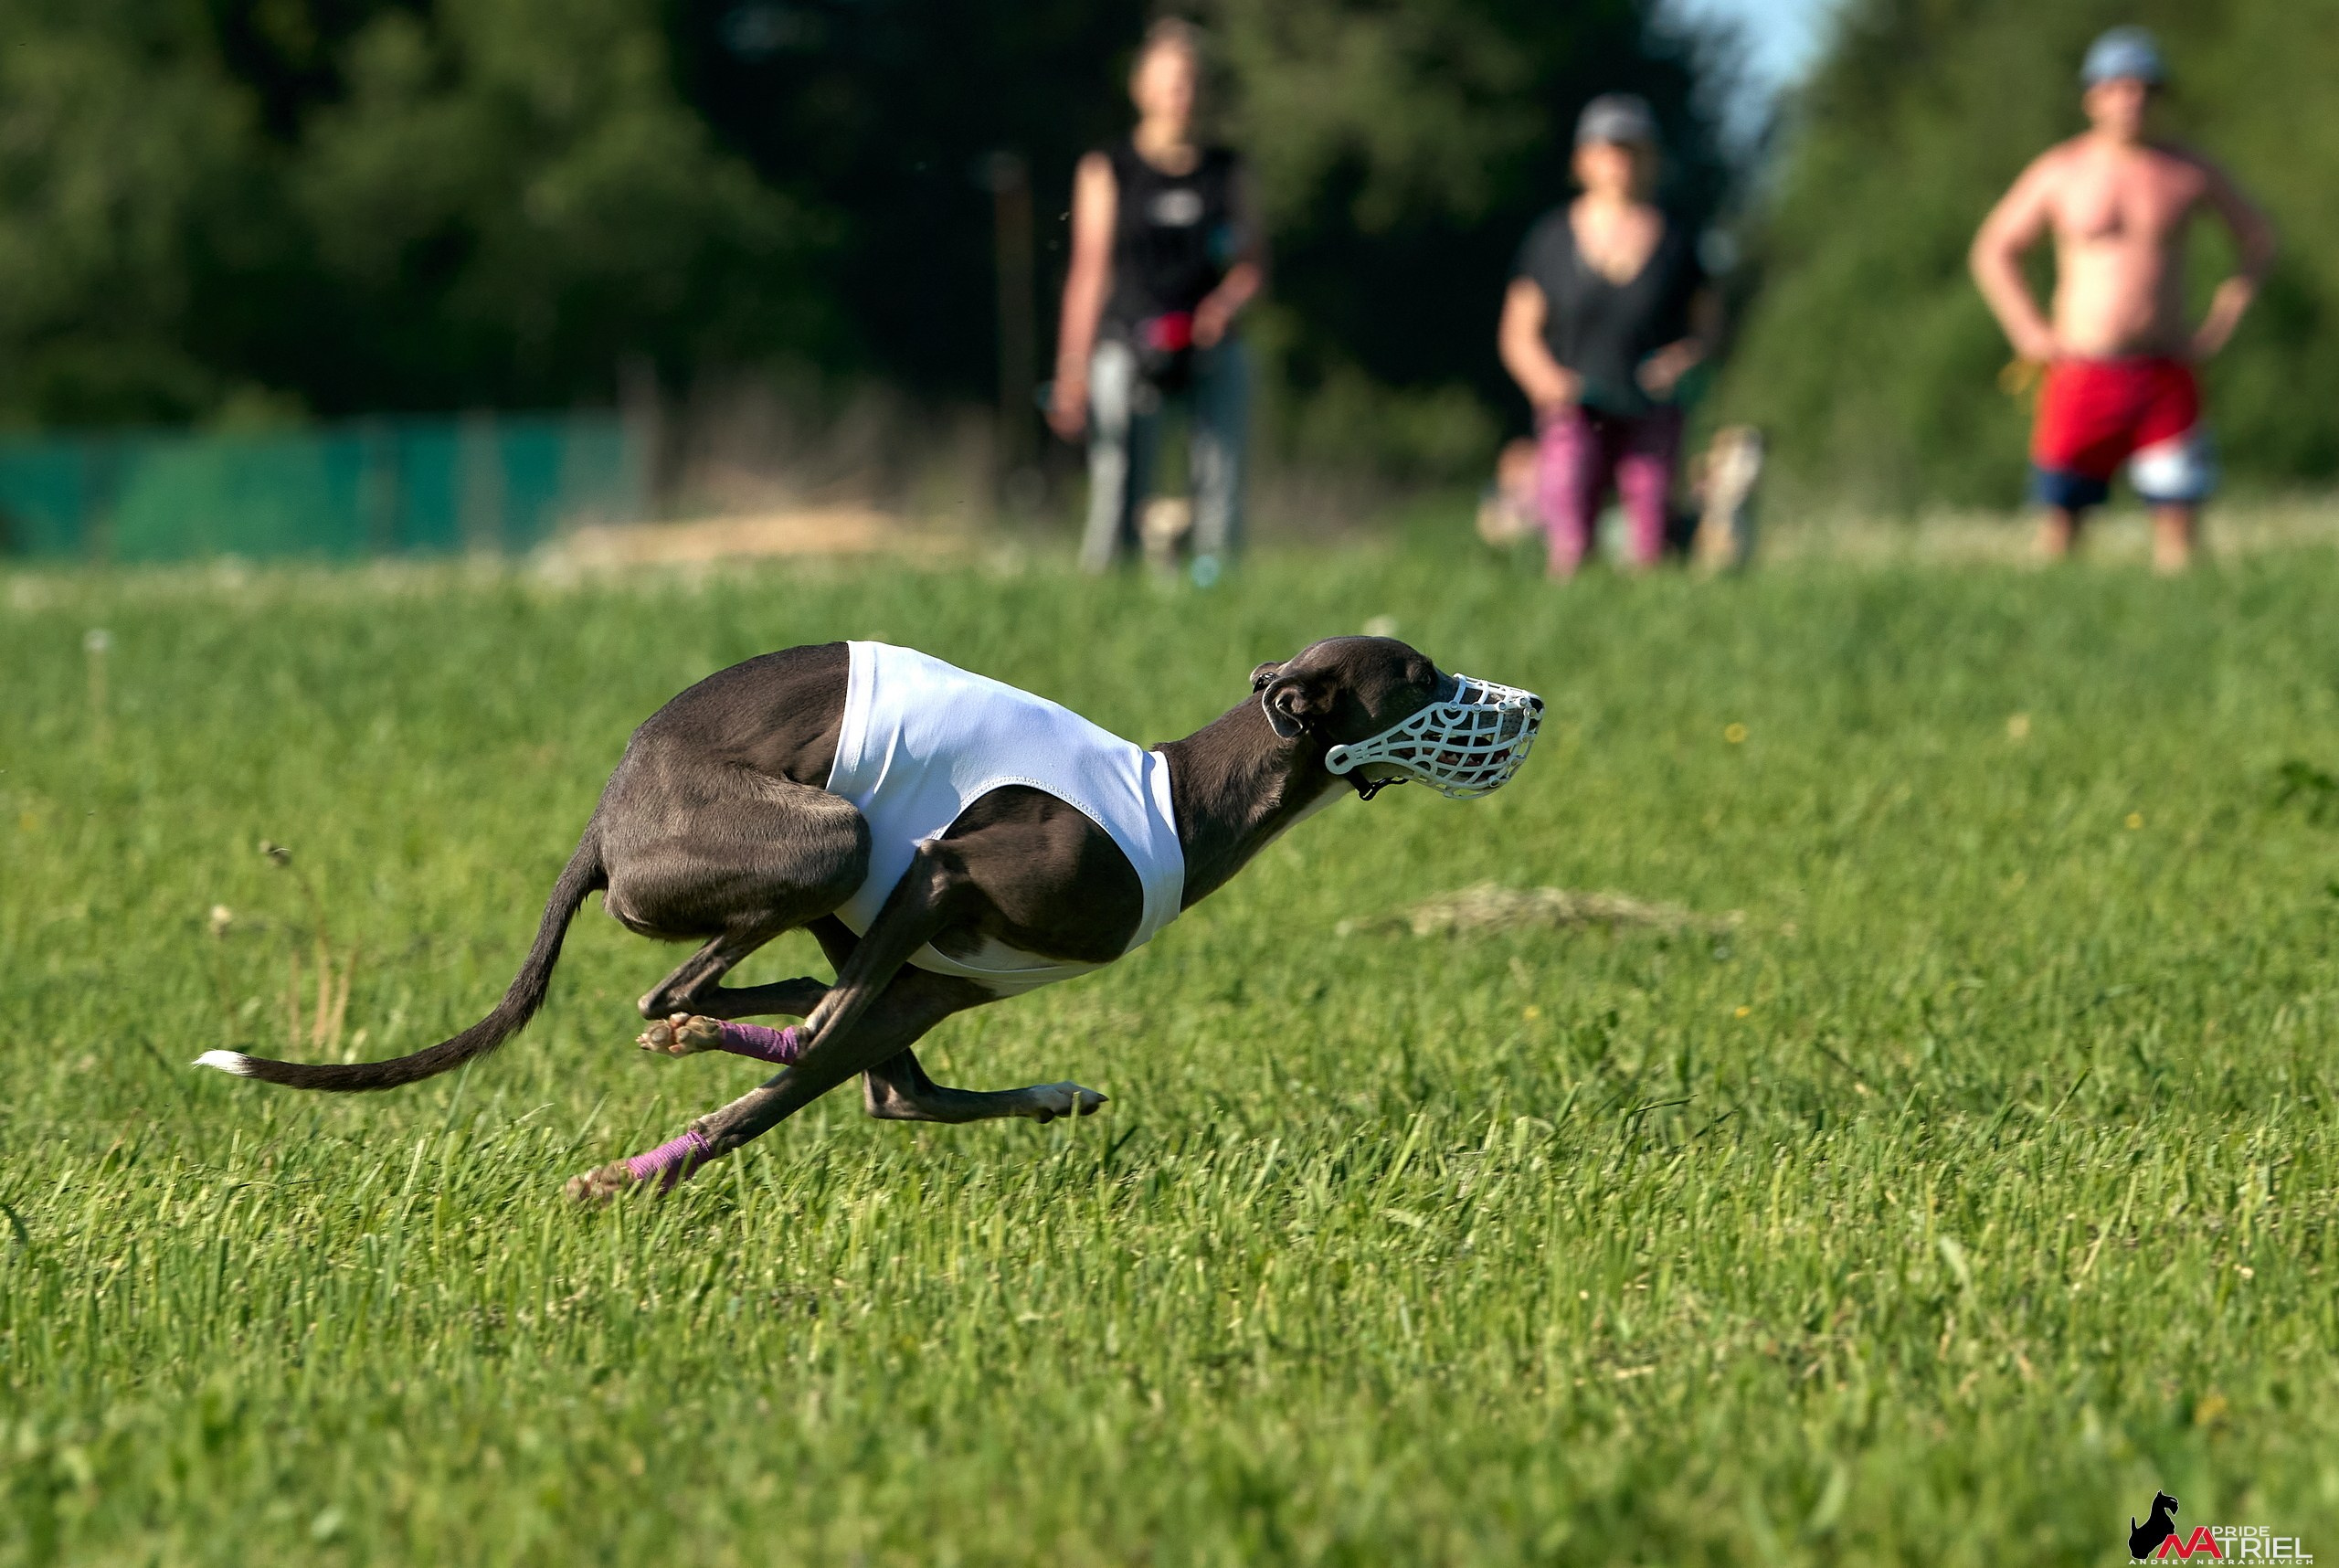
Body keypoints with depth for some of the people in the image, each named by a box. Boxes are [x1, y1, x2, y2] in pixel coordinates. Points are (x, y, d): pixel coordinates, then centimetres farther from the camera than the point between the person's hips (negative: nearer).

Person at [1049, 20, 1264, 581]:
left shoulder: (1226, 172, 13)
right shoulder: (1107, 172, 6)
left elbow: (1253, 264, 14)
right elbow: (1089, 272, 4)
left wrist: (1228, 301, -9)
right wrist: (1072, 370, -1)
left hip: (1211, 348, 3)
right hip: (1128, 345, -3)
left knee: (1220, 489, -6)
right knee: (1117, 490, -11)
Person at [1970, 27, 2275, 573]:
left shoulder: (2188, 171, 5)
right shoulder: (2059, 173, 2)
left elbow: (2258, 236, 18)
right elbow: (1993, 250, 12)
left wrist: (2219, 324, 8)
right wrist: (2029, 332, 2)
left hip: (2166, 378, 1)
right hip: (2083, 376, -1)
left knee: (2178, 514, -6)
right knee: (2062, 514, -2)